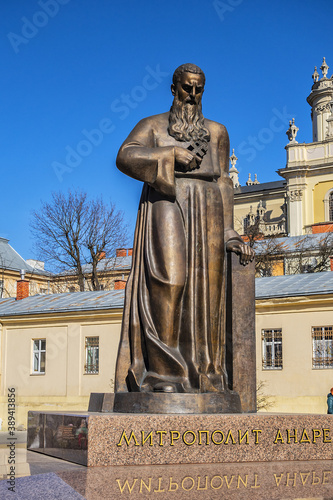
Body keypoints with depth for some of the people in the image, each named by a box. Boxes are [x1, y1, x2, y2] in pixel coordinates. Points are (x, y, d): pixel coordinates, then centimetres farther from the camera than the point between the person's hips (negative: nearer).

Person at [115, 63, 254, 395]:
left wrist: (228, 233, 6)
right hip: (167, 209, -3)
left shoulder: (216, 132, 19)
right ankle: (163, 372, -19)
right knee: (170, 280, -20)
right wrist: (174, 155, -13)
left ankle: (203, 378, -1)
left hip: (206, 216, 3)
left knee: (205, 292, -5)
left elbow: (223, 185, 15)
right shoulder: (153, 126, 11)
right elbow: (125, 156, -7)